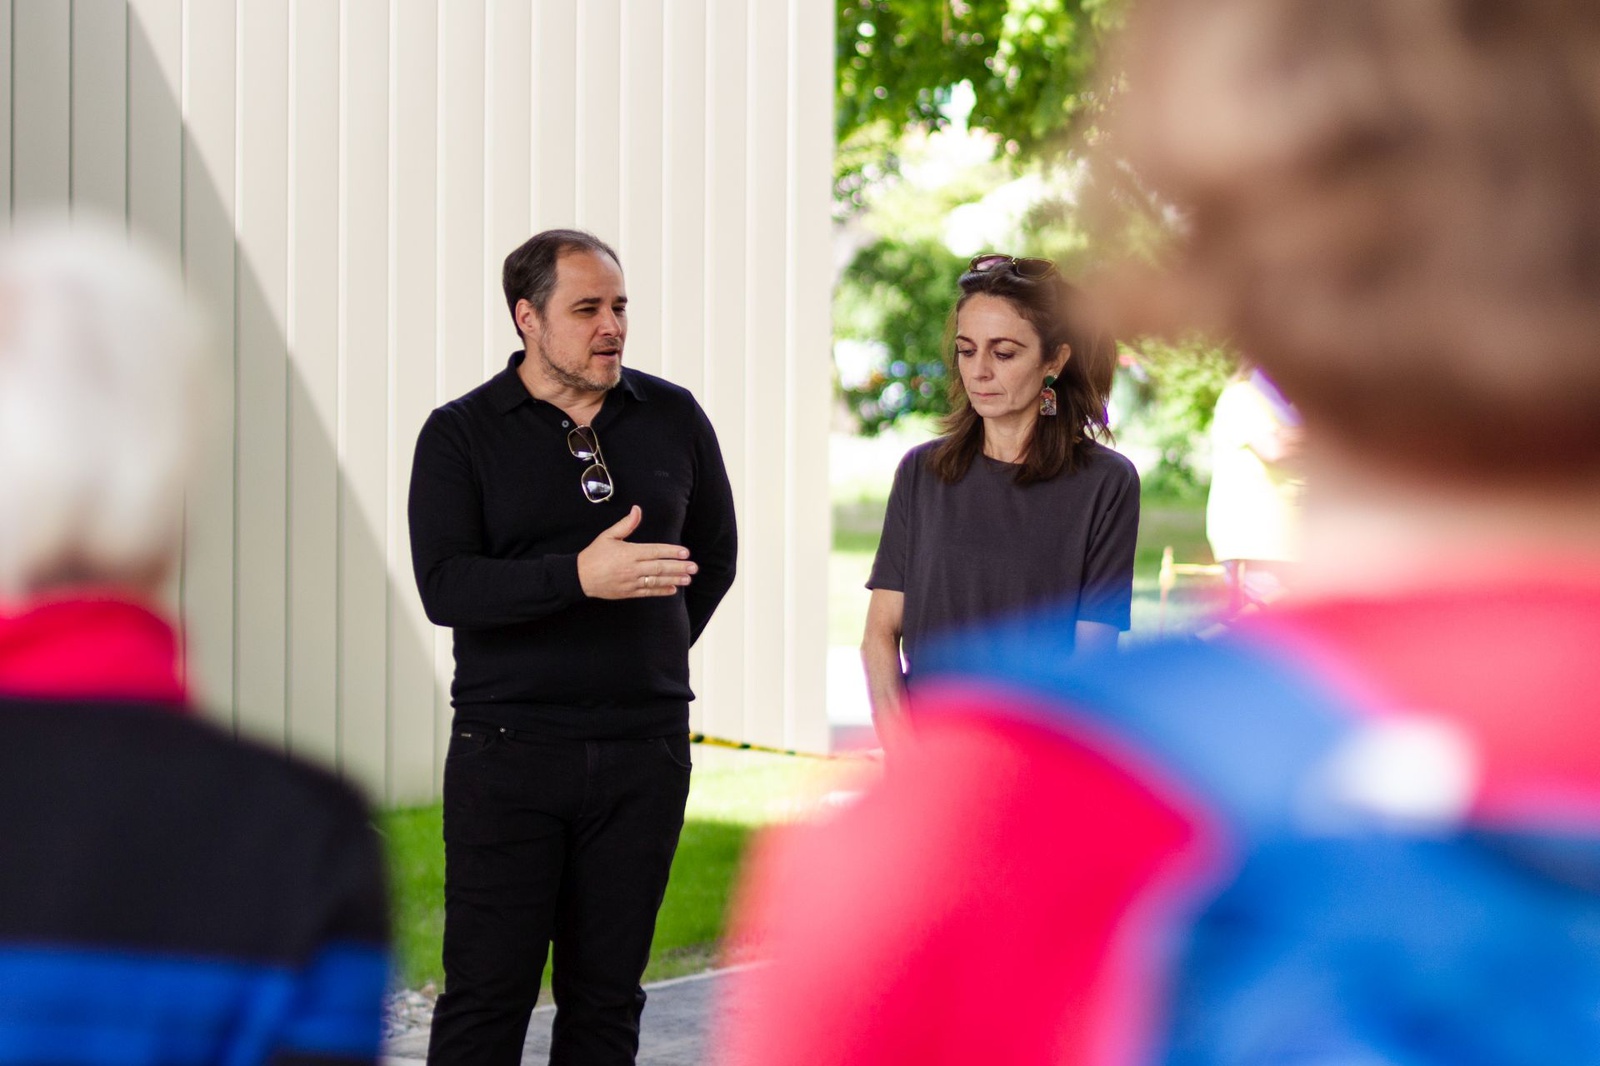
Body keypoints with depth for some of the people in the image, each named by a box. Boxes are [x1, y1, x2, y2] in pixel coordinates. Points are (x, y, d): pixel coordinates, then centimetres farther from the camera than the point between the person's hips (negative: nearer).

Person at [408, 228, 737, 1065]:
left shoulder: (672, 419, 8)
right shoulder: (460, 434, -2)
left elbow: (713, 554, 21)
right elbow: (444, 586, -14)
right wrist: (582, 578, -25)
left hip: (644, 752, 3)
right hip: (508, 751, -3)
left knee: (607, 996, 8)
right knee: (486, 992, -3)